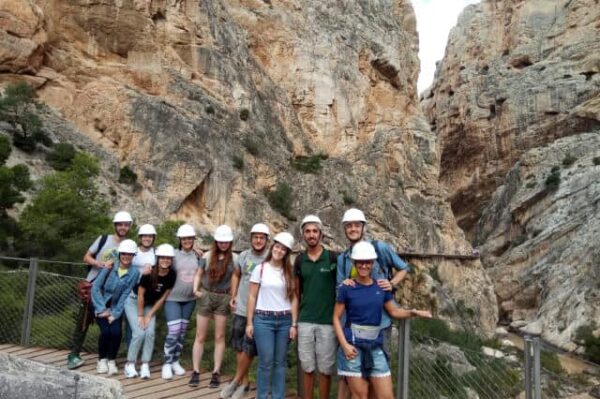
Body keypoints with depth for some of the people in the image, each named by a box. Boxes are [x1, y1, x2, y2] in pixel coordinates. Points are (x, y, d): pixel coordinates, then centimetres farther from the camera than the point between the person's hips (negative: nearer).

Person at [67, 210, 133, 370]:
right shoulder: (103, 239, 0)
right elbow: (86, 258, 1)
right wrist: (101, 264, -16)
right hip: (93, 285, -1)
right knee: (83, 322, 0)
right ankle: (73, 355, 7)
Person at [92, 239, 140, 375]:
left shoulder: (134, 273, -8)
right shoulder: (110, 267, -12)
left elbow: (125, 295, -9)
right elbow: (96, 287, -11)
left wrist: (115, 314, -14)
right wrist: (101, 309, -14)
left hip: (115, 307, 1)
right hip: (101, 305, -1)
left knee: (116, 332, -19)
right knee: (105, 331, -20)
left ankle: (111, 360, 4)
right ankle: (102, 359, 5)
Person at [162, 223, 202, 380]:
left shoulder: (198, 256, 2)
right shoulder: (173, 254, -8)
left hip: (190, 299, 4)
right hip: (172, 298, -4)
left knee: (182, 331, 12)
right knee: (173, 331, -9)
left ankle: (176, 361, 26)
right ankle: (167, 364, 7)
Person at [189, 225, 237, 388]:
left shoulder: (234, 258, -3)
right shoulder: (207, 256, -1)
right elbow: (199, 274, 9)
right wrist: (195, 290, -4)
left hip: (223, 298, -1)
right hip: (206, 296, 1)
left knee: (219, 337, 7)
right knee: (200, 336, 5)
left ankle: (216, 373, 15)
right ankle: (195, 372, 13)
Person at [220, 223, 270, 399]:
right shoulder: (243, 256, 2)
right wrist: (233, 296, 10)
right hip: (240, 309, 4)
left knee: (248, 348, 0)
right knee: (239, 347, 12)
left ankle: (236, 381, 18)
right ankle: (244, 382, 27)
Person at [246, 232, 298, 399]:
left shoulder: (289, 272, 7)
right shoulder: (260, 268, 0)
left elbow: (293, 299, 6)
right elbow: (252, 296, 2)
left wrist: (294, 324, 0)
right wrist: (249, 322, -1)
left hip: (284, 320, 2)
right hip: (263, 319, -2)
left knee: (280, 362, 8)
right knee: (266, 362, -1)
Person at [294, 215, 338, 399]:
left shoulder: (333, 257, -6)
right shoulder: (299, 260, 4)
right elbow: (297, 290, 12)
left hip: (328, 321, -2)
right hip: (305, 321, 3)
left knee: (325, 369, 6)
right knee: (307, 367, 11)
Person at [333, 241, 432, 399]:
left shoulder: (382, 287, 4)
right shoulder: (346, 288, -6)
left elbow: (393, 311, 15)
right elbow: (336, 318, -2)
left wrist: (413, 312, -2)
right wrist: (344, 344, -12)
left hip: (375, 346, 3)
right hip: (353, 345, -3)